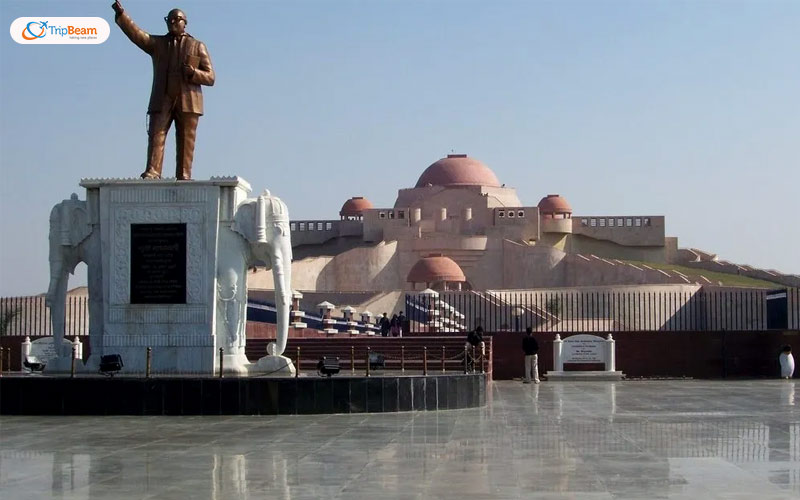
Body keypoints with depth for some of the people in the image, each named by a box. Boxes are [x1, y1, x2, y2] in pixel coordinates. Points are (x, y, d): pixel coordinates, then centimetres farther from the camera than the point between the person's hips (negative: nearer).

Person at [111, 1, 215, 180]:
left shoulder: (198, 46, 12)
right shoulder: (157, 43, 17)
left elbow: (210, 77, 6)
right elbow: (136, 33, 0)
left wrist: (193, 73, -14)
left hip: (188, 102, -1)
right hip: (162, 101, 1)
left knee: (186, 141, -3)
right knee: (156, 136, -12)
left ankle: (184, 177, -1)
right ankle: (152, 173, -19)